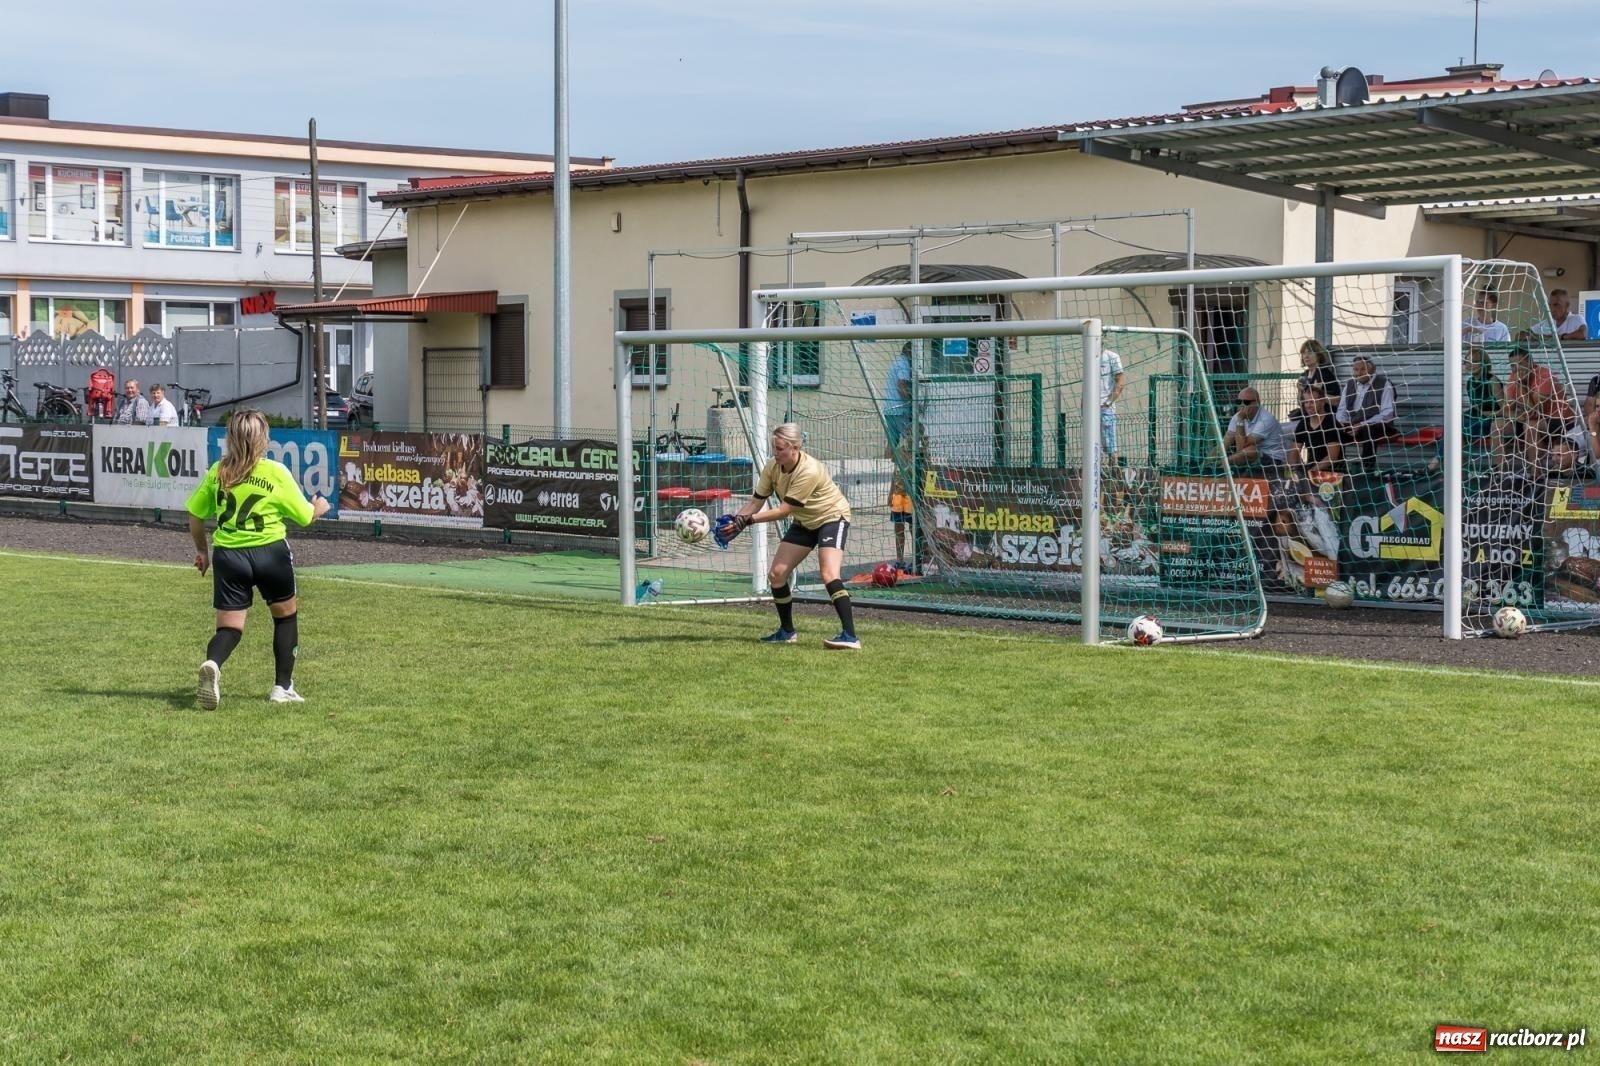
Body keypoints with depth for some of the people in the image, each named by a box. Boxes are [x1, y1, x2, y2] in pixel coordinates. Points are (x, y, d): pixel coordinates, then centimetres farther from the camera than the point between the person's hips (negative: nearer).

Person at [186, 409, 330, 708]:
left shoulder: (218, 471, 2)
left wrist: (201, 550, 25)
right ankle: (282, 688, 21)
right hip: (269, 553, -2)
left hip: (228, 555, 2)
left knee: (229, 626, 7)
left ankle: (212, 664, -27)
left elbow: (195, 514, 9)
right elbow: (305, 516, 1)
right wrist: (320, 507, 24)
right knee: (286, 615, 21)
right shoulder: (276, 472, -6)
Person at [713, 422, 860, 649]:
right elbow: (756, 501, -10)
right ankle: (787, 632, 22)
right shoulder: (773, 467, -13)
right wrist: (733, 520, -27)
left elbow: (783, 510, -33)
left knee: (829, 574, -26)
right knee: (776, 573, 4)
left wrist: (747, 520, -37)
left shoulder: (809, 471, -34)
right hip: (804, 521, 8)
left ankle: (850, 636, -28)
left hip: (832, 517, -8)